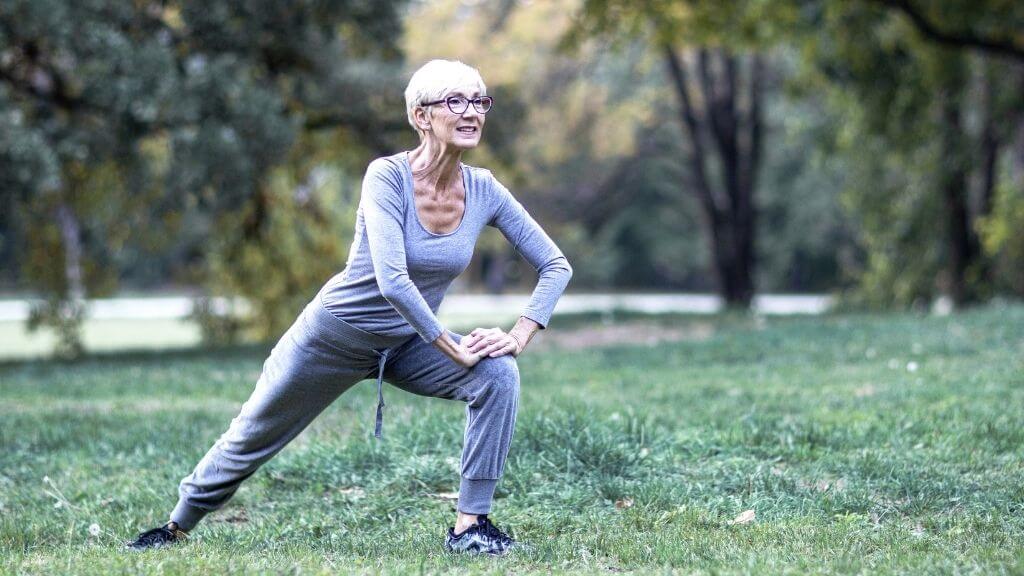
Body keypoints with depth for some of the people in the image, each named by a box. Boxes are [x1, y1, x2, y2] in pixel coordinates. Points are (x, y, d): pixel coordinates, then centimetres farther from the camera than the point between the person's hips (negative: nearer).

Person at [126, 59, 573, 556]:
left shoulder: (484, 191, -13)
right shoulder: (388, 176, -26)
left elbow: (556, 266, -6)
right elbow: (392, 280, -36)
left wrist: (519, 337, -19)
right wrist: (453, 348, -32)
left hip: (408, 342, 4)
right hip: (337, 333, -3)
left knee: (499, 375, -23)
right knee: (250, 438, 12)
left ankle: (469, 525, -16)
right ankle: (178, 526, 38)